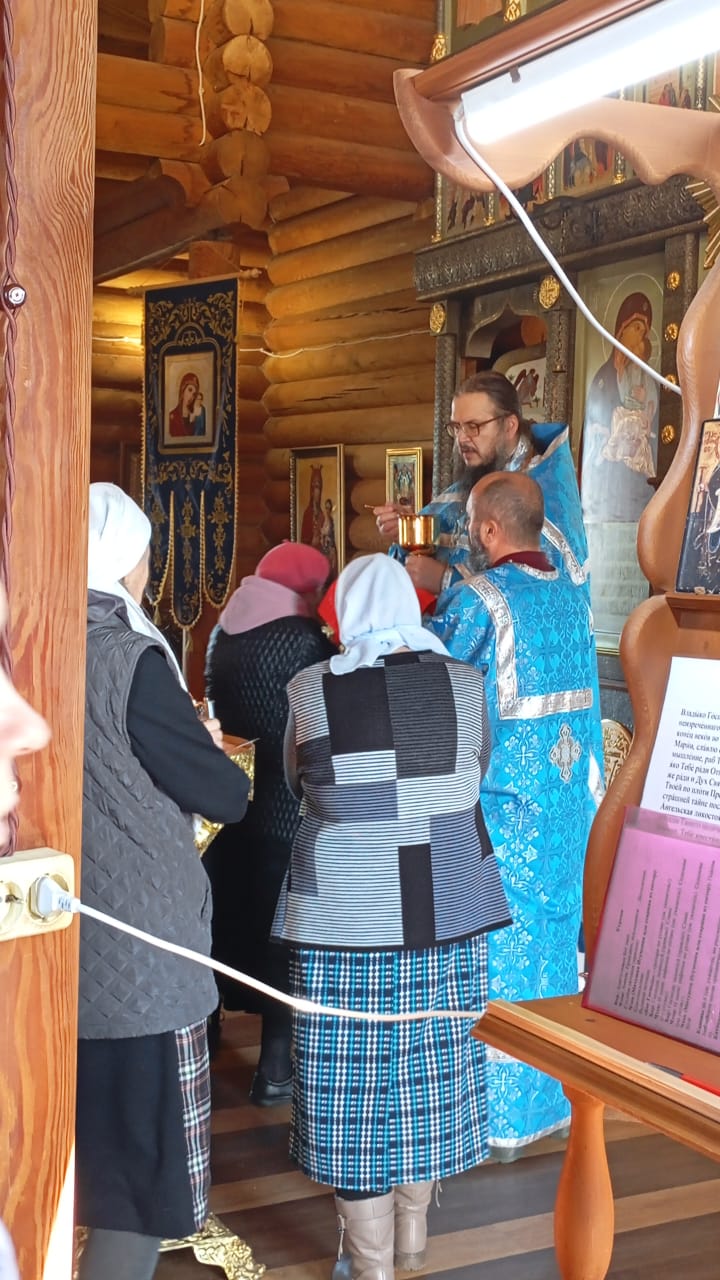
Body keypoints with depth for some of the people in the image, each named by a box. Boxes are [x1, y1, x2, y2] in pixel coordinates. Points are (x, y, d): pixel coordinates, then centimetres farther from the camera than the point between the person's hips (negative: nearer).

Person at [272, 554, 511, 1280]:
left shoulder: (312, 689, -7)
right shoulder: (462, 684, -3)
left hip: (346, 916, -2)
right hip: (444, 911, 3)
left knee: (355, 1081, 7)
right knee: (428, 1065, 17)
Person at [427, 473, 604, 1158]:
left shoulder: (477, 600, -16)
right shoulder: (571, 594, 6)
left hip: (500, 805, -7)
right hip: (568, 802, 7)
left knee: (494, 952, 3)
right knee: (553, 940, 16)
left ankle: (498, 1115, 12)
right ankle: (555, 1095, 27)